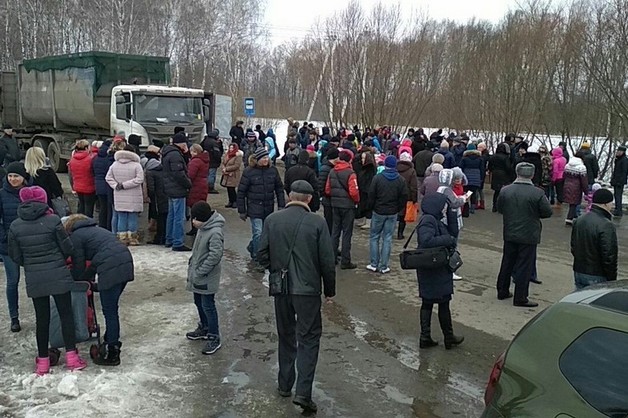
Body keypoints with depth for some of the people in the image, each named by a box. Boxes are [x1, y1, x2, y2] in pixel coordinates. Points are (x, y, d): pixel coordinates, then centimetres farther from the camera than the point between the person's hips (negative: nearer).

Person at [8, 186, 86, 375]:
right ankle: (71, 356, 11)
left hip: (33, 279, 3)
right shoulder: (52, 220, -12)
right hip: (58, 275, -3)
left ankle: (43, 361, 20)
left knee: (42, 318, 13)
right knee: (66, 314, 9)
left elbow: (15, 256, 5)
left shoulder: (15, 226, -2)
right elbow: (68, 249, -6)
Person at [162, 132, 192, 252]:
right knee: (179, 217, -6)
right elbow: (179, 174, -23)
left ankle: (169, 240, 28)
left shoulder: (168, 153, 14)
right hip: (178, 190, -11)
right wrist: (189, 184, -12)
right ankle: (178, 243, -4)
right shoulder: (175, 154, -19)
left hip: (171, 190, 11)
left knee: (171, 215, 19)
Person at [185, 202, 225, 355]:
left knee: (208, 306, 0)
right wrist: (192, 263, 10)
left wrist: (199, 272, -23)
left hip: (207, 278, -9)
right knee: (199, 302, 22)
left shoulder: (215, 232, -26)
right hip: (197, 275, 9)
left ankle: (214, 338, 12)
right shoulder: (203, 227, 3)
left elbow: (215, 255, -28)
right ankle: (204, 328, 41)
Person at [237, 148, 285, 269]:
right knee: (258, 233, -9)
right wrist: (242, 211, -3)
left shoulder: (273, 170, 1)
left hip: (269, 208, 4)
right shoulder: (249, 172, -9)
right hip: (255, 207, -4)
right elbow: (241, 192, -4)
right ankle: (258, 259, 4)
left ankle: (252, 247, 41)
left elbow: (279, 189, 9)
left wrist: (281, 205, 4)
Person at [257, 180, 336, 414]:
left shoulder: (271, 220, -3)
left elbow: (262, 254, 0)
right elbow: (327, 261, -9)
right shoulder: (317, 223, -11)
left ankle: (285, 385, 29)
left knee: (286, 336, 19)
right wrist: (330, 290, 4)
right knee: (309, 339, 6)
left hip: (280, 289, 3)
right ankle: (303, 392, -2)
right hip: (308, 290, -3)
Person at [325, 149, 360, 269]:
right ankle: (345, 261, 6)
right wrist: (357, 201, -1)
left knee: (335, 231, 16)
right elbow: (354, 192, -20)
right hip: (347, 206, -5)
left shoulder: (332, 172, 3)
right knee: (347, 233, 2)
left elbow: (327, 190, 4)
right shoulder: (350, 173, -15)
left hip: (335, 205, 5)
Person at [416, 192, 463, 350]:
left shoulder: (436, 220, 9)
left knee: (427, 303, 12)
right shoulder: (428, 220, -20)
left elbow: (453, 232, 10)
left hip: (430, 272, 9)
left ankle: (425, 338, 19)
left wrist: (451, 213, 4)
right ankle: (449, 338, 22)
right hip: (436, 272, -9)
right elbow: (426, 241, -33)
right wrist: (448, 240, -23)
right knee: (443, 304, 7)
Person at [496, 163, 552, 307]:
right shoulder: (537, 193, -16)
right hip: (528, 236, -4)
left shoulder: (505, 191, -6)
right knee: (525, 267, 4)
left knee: (507, 263, 18)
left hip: (509, 235, 4)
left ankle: (502, 291, 28)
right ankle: (520, 298, 9)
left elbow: (499, 209, 6)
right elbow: (548, 212, -9)